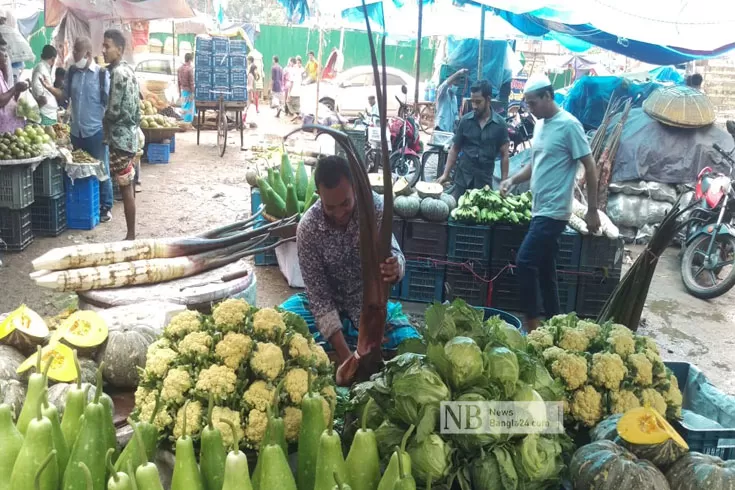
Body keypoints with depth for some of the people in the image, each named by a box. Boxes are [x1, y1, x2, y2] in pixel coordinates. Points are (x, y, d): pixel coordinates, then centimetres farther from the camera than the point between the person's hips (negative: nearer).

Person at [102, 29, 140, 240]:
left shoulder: (118, 73, -17)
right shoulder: (127, 70, 13)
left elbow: (114, 110, -18)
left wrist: (100, 122, 0)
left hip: (121, 137, -10)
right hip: (128, 134, 10)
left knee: (125, 188, -4)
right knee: (127, 186, 13)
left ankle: (131, 235, 2)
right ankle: (131, 233, 20)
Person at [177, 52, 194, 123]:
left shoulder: (180, 68, 5)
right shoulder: (190, 68, -17)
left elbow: (179, 81, 10)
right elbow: (191, 82, -18)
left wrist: (179, 91, 18)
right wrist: (192, 93, -14)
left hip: (183, 90, 7)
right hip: (188, 91, -7)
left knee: (184, 106, 15)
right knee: (189, 107, 0)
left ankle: (184, 120, 21)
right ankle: (188, 122, 3)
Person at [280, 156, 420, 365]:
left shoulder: (373, 206, -20)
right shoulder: (308, 228, -24)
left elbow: (393, 253, -26)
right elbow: (319, 295, -23)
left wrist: (395, 268, -54)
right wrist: (344, 354, -32)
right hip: (329, 303, -1)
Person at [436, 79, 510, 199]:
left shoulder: (500, 124, -3)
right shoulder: (465, 120, -1)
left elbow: (504, 155, 0)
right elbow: (454, 149, 4)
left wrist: (504, 182, -3)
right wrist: (446, 174, -3)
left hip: (485, 180, 0)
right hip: (462, 178, 1)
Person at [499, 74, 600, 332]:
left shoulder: (568, 125, -13)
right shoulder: (540, 125, 13)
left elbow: (590, 167, -12)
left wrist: (592, 210, -12)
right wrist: (513, 179, 4)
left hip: (554, 212, -9)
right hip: (541, 210, 9)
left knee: (525, 263, -12)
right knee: (545, 270, 12)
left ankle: (532, 324, -2)